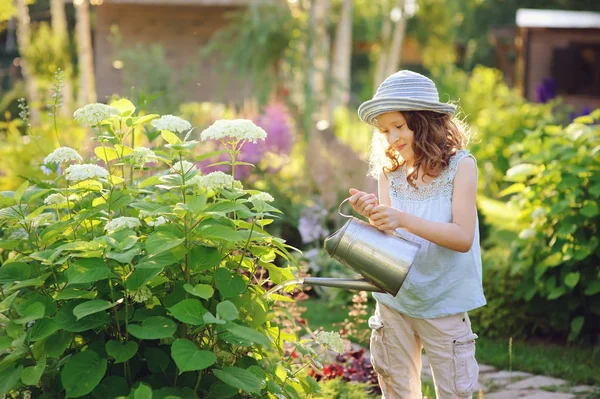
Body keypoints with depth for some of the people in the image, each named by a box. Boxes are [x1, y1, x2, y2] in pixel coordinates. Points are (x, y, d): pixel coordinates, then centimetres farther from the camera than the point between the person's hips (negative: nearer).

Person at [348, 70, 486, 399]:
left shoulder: (460, 165, -9)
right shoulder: (389, 171, 1)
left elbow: (464, 238, -17)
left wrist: (403, 219, -27)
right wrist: (373, 217, -23)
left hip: (444, 304, -4)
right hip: (393, 301, 4)